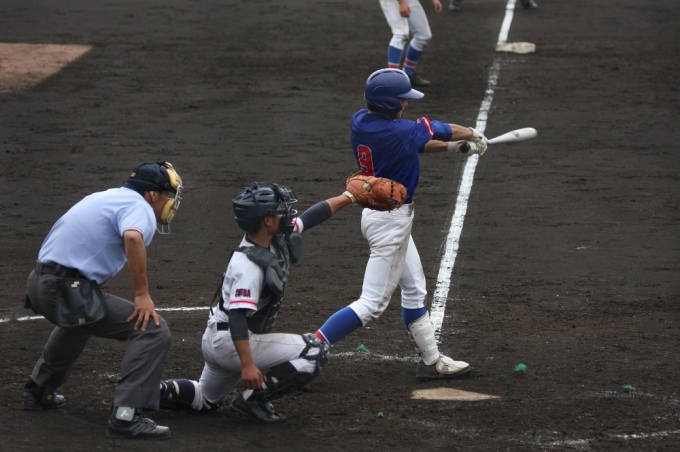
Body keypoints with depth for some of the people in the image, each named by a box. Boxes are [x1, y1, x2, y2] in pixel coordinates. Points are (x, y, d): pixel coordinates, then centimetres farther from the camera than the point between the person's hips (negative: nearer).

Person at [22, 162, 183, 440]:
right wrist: (142, 294, -23)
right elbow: (133, 237, -29)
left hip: (37, 285, 10)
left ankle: (38, 392, 48)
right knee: (153, 331, -11)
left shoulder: (104, 197, 23)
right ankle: (125, 417, -20)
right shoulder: (140, 207, -5)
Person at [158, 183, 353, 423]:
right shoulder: (249, 264, -28)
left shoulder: (276, 238, -3)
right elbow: (237, 316, -34)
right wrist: (247, 365, -39)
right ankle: (253, 399, -10)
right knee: (316, 351, -12)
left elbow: (310, 216, 11)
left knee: (204, 401, 30)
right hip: (231, 341, -10)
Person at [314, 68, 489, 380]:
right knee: (372, 305, -5)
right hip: (391, 220, -10)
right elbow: (444, 131, -8)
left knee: (414, 291, 20)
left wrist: (455, 146, 4)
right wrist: (474, 136, 11)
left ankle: (431, 360, 28)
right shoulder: (399, 132, -27)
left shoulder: (361, 122, -3)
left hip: (376, 211, 10)